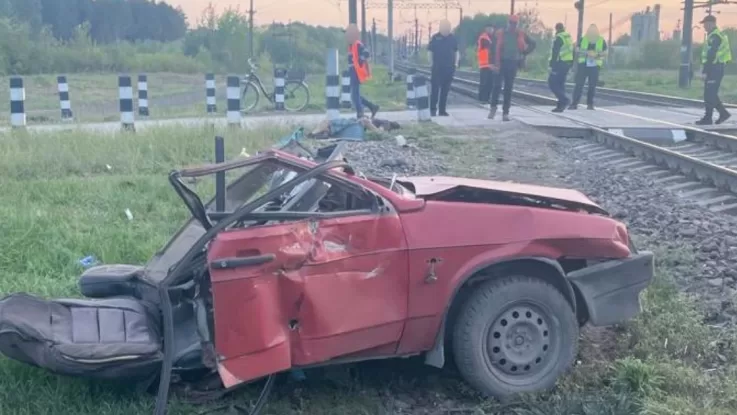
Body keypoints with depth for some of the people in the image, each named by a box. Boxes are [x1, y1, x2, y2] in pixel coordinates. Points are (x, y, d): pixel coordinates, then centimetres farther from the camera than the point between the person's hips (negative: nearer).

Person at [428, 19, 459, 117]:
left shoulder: (452, 38, 5)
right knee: (435, 88, -6)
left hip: (449, 68, 3)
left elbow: (456, 51, 13)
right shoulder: (435, 38, -3)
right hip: (437, 68, -3)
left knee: (445, 90, 6)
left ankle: (442, 110, 12)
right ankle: (433, 109, 0)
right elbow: (430, 52, 2)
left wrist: (456, 63, 3)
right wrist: (432, 63, -3)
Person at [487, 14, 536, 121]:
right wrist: (494, 63, -13)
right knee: (497, 85, -10)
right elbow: (493, 48, -5)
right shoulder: (499, 33, -3)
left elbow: (532, 44, 17)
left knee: (509, 88, 3)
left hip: (513, 64, 2)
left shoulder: (521, 35, 4)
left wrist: (523, 54, 7)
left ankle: (506, 112, 7)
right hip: (501, 63, -2)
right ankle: (493, 107, 8)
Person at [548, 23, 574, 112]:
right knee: (560, 84, 13)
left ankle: (564, 100, -17)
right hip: (568, 63, 9)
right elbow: (572, 51, 18)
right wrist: (571, 63, 20)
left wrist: (552, 65, -20)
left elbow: (555, 52, -18)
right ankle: (561, 105, 11)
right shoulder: (569, 37, 16)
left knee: (552, 83, -5)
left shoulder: (559, 38, -12)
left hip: (560, 63, -9)